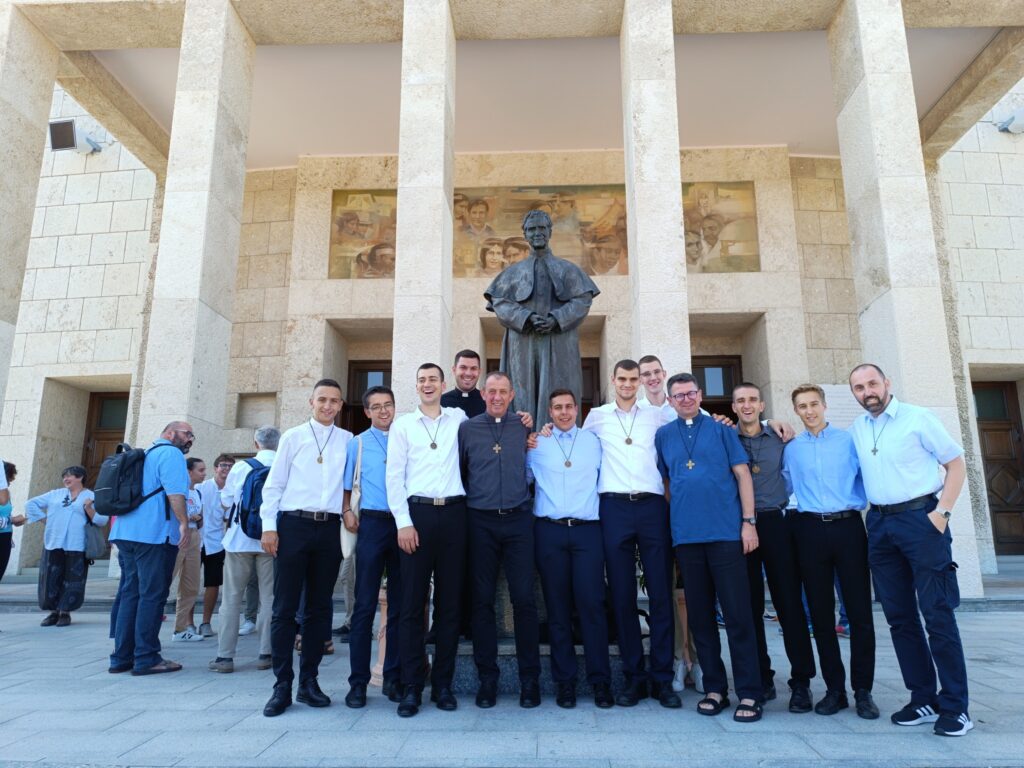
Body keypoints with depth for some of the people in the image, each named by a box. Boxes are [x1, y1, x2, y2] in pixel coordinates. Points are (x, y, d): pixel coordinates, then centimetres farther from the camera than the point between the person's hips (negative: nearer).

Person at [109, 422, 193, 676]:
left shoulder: (145, 454, 23)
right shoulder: (170, 453, -5)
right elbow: (175, 492, -18)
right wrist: (184, 523, -19)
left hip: (126, 532, 9)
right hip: (155, 534, -9)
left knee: (130, 594, 11)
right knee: (152, 596, -4)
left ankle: (121, 657, 15)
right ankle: (146, 658, -1)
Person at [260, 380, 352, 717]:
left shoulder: (348, 440, 9)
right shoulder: (293, 437, 7)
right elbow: (274, 484, 5)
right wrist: (269, 526, -2)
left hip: (329, 528, 2)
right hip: (293, 525, -1)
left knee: (320, 609, 8)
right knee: (285, 607, 0)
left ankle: (309, 681, 20)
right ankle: (282, 685, 9)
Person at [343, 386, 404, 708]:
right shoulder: (357, 444, 9)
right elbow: (346, 485, 9)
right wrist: (346, 512, -7)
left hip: (403, 524, 2)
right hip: (372, 524, -1)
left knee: (399, 606, 7)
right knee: (365, 606, -2)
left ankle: (393, 678, 17)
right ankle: (358, 681, 7)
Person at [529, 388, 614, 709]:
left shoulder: (593, 441, 12)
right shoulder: (536, 444, 11)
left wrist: (607, 514, 2)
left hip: (587, 529, 0)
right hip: (549, 530, 0)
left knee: (591, 603, -6)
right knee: (557, 606, 3)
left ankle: (600, 680, 4)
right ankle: (565, 681, 12)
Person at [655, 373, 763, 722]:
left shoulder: (720, 429, 6)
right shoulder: (663, 436, 12)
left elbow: (742, 474, 3)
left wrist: (749, 521, -4)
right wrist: (668, 523, 8)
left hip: (726, 532, -2)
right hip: (686, 534, 3)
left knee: (737, 613, -2)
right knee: (700, 615, 9)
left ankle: (749, 693, 8)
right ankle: (714, 688, 20)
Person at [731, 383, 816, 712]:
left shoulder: (780, 439, 9)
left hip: (775, 524, 0)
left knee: (789, 602, -1)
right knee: (750, 605, 6)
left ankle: (801, 681, 9)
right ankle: (761, 678, 18)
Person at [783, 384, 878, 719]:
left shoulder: (849, 440, 6)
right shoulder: (791, 449, 11)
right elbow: (784, 488, 19)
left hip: (848, 527, -1)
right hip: (810, 531, 2)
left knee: (859, 611, 0)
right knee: (821, 613, 6)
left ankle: (863, 689, 12)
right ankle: (835, 688, 16)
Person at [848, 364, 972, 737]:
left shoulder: (917, 418, -3)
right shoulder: (856, 430, 11)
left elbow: (956, 463, -2)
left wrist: (941, 512, -11)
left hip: (920, 518, -5)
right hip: (880, 525, 5)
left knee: (937, 613, -4)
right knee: (899, 616, 8)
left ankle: (955, 706, 6)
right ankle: (923, 699, 18)